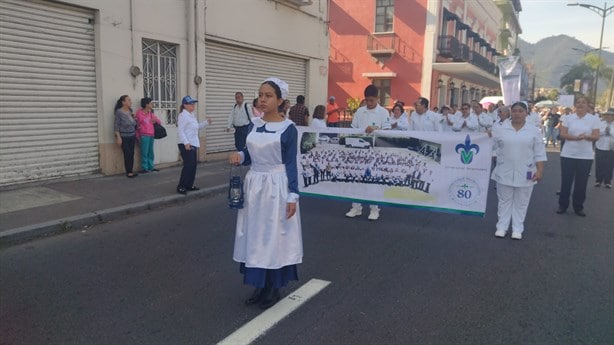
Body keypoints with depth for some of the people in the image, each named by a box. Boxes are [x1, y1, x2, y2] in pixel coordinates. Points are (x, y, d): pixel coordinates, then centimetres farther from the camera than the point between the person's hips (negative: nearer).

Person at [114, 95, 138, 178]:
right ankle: (128, 172, 2)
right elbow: (116, 125, -10)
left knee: (132, 154, 3)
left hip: (132, 136, 5)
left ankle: (131, 171, 10)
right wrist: (118, 137, -14)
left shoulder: (130, 111, 8)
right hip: (124, 137, -5)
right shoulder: (119, 112, -8)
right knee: (127, 155, -6)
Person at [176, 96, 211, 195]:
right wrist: (186, 143, -27)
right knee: (188, 164, -12)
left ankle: (189, 185, 20)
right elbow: (180, 131, -20)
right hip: (186, 144, -10)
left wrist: (205, 122, 19)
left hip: (193, 144, 10)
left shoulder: (192, 115, 15)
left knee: (193, 165, 11)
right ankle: (181, 186, -6)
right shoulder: (183, 115, -13)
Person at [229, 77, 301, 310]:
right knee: (255, 236, 10)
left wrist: (293, 196, -13)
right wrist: (240, 156, -8)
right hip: (254, 186, 6)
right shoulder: (254, 125, 7)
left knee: (274, 237, 3)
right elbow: (251, 155, 14)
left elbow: (291, 164, -9)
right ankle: (260, 285, 25)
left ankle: (273, 288, 18)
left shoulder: (288, 128, -9)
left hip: (277, 188, -6)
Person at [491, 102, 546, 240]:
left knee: (521, 202, 8)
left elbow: (539, 153, 0)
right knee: (504, 201, 9)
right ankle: (501, 227, 18)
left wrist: (540, 170, -5)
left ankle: (517, 229, 16)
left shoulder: (534, 131, 0)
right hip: (504, 172, 0)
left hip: (525, 173, 0)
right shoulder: (500, 129, 0)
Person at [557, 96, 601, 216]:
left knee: (581, 183, 6)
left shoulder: (594, 119, 0)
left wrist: (586, 137, -24)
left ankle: (578, 207, 19)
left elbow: (596, 136, -3)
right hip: (568, 155, 0)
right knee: (566, 181, 5)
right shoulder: (568, 118, 1)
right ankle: (562, 205, 17)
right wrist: (576, 137, -21)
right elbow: (562, 134, -5)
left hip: (586, 156, 0)